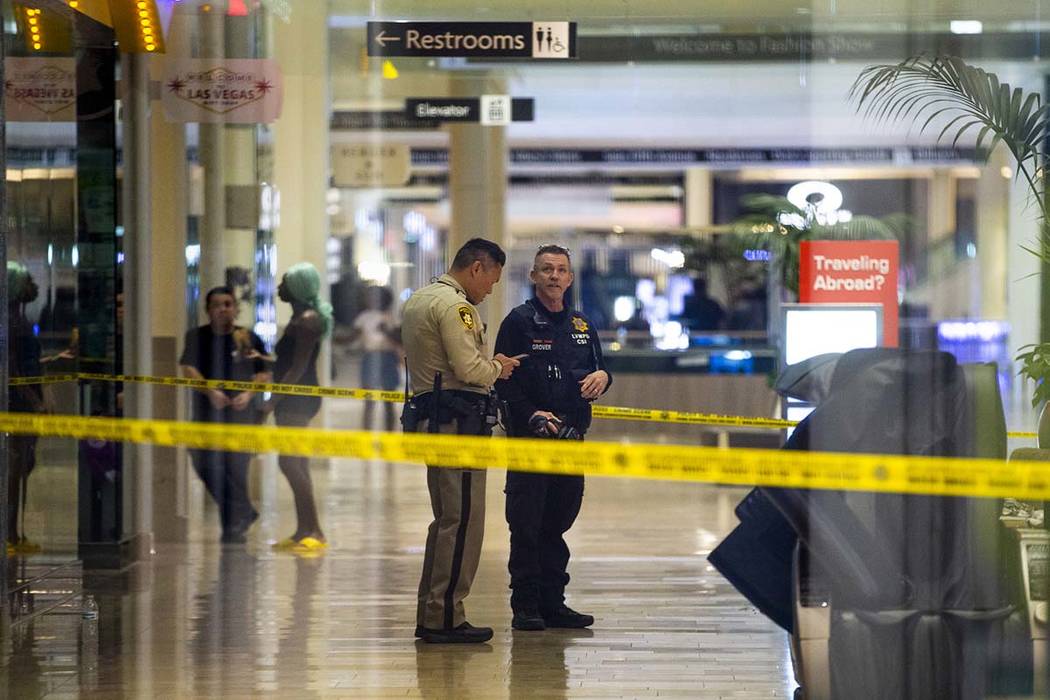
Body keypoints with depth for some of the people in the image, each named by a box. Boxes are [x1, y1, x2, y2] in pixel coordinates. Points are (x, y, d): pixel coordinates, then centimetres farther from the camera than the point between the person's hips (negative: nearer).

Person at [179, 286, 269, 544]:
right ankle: (244, 512, 19)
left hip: (241, 411, -2)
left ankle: (235, 525, 1)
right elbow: (188, 369, -3)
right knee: (205, 465, 1)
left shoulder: (249, 339, 4)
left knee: (235, 467, -8)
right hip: (207, 410, 2)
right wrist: (210, 392, -17)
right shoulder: (196, 337, 7)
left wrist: (248, 394, -13)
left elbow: (264, 373, 4)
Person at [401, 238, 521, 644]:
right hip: (458, 421, -10)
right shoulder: (454, 305, -13)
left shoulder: (417, 301, 18)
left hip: (430, 419, 10)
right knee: (463, 520, -8)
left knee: (447, 520, 16)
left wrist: (489, 362, 15)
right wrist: (497, 369, -1)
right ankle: (445, 618, -8)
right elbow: (469, 369, -21)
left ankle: (429, 615, 19)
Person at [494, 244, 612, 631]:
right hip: (529, 437, -6)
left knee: (559, 521, 9)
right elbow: (503, 381, -8)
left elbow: (597, 367, 21)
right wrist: (533, 414, -19)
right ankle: (525, 606, 0)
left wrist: (602, 375, -3)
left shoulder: (581, 325, 15)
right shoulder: (519, 321, -3)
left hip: (571, 438, 6)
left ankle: (552, 602, 16)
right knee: (526, 525, -4)